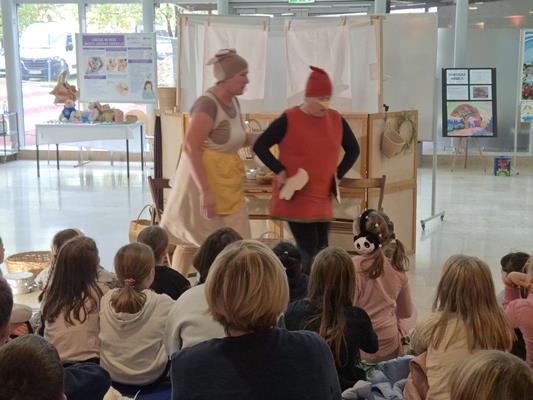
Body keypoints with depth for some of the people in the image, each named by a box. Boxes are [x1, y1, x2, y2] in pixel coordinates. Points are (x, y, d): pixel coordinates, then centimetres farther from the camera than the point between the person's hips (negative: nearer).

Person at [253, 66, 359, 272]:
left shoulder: (336, 120, 4)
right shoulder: (289, 120, -11)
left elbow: (353, 149, 17)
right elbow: (260, 146, -6)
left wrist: (338, 174, 6)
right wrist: (279, 171, -13)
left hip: (322, 198, 6)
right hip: (295, 197, -6)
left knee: (321, 249, 9)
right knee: (309, 249, -9)